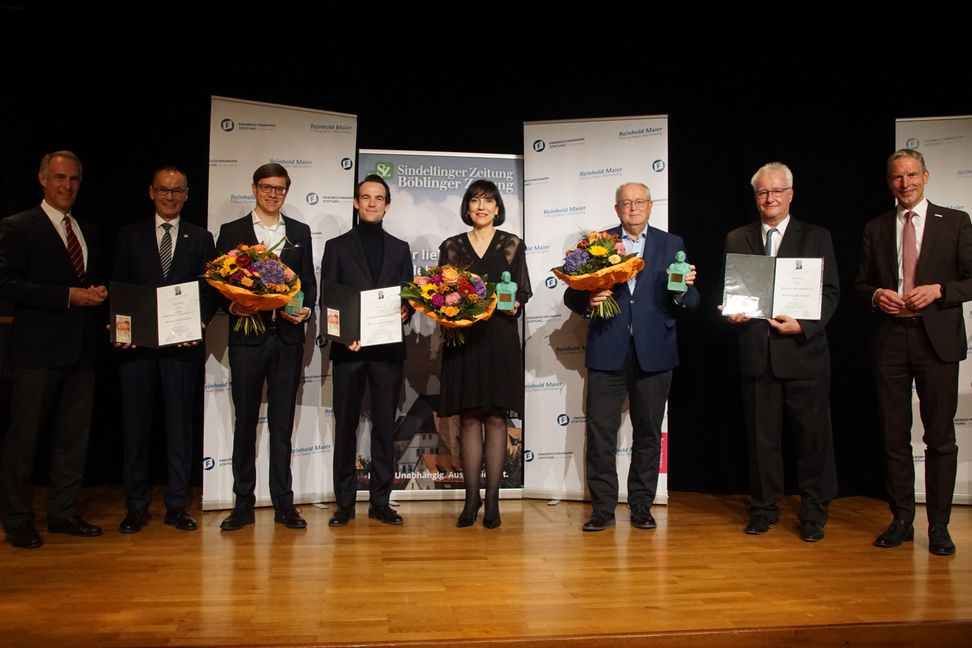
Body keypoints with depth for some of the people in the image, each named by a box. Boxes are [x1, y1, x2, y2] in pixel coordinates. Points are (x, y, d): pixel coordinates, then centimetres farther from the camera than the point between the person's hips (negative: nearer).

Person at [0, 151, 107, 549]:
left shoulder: (88, 232, 17)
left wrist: (98, 293, -2)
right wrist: (69, 296, -19)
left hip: (81, 349, 6)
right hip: (37, 350, -6)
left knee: (74, 434, 10)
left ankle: (63, 513, 22)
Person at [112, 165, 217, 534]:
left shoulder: (201, 239, 10)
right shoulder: (129, 236, 11)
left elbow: (209, 291, 5)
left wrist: (199, 324, -12)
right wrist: (120, 327, -8)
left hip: (183, 342, 0)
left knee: (180, 424, 4)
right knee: (135, 423, 5)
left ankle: (177, 505, 13)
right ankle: (136, 506, 16)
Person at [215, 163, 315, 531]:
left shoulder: (300, 232, 12)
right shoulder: (232, 232, 6)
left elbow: (309, 282, 12)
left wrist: (306, 309, -7)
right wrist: (231, 307, -15)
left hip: (287, 337, 2)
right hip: (247, 336, -1)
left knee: (282, 422, 7)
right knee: (245, 421, 5)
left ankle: (283, 503, 14)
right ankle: (243, 503, 15)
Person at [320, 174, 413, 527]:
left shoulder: (400, 249, 15)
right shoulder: (337, 246, 9)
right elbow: (327, 299, 3)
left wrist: (406, 310, -11)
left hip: (388, 348, 2)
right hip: (348, 348, -1)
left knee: (385, 425, 4)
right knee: (345, 425, 4)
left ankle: (380, 501, 13)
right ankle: (345, 501, 13)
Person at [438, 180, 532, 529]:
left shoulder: (512, 244, 8)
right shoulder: (451, 246, 11)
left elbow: (524, 291, 6)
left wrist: (514, 305, -14)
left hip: (500, 339, -1)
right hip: (463, 339, 1)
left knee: (496, 418, 1)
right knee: (468, 418, 3)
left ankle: (492, 499, 7)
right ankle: (472, 496, 11)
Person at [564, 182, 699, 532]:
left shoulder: (672, 244, 9)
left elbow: (690, 302, 4)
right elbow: (572, 295, 3)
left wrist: (684, 288, -18)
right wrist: (587, 301, -18)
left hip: (653, 354, 1)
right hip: (607, 352, -1)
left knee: (648, 432, 9)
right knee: (600, 431, -1)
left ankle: (642, 505, 23)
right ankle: (603, 507, 11)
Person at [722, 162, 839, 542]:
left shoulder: (816, 237, 7)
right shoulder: (736, 239, 11)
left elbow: (830, 292, 1)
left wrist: (803, 325, -14)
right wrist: (732, 313, -9)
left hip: (804, 352, -1)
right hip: (757, 353, 1)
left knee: (813, 435, 4)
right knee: (761, 436, 8)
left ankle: (814, 513, 18)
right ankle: (765, 508, 22)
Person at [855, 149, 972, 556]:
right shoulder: (875, 229, 11)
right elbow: (861, 284, 13)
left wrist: (938, 290, -15)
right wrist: (876, 295, -8)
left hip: (937, 338, -2)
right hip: (889, 339, 2)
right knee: (894, 435, 7)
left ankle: (939, 525, 14)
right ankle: (902, 519, 18)